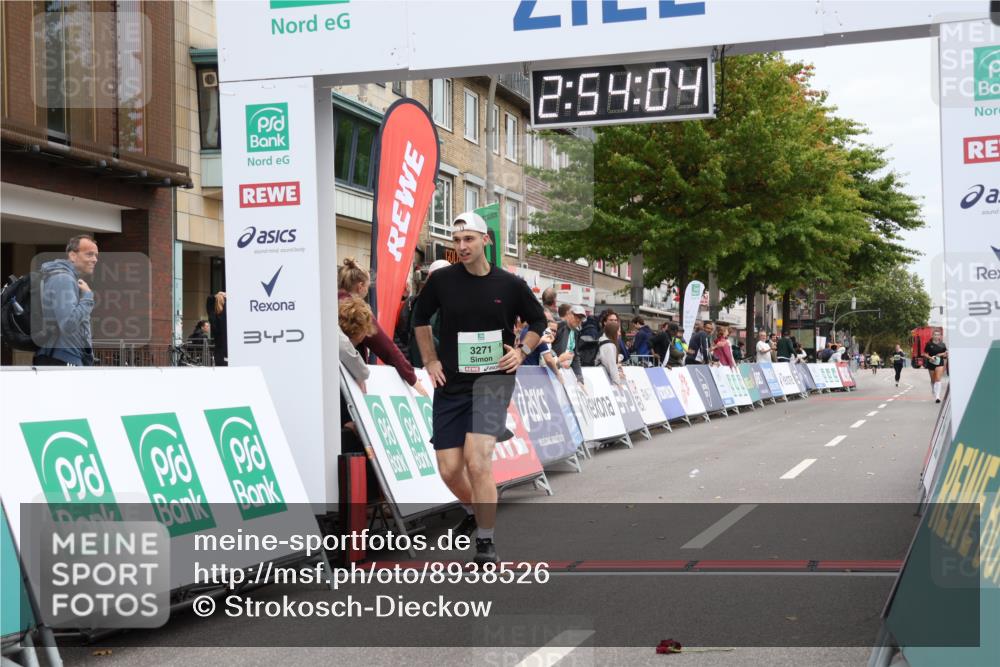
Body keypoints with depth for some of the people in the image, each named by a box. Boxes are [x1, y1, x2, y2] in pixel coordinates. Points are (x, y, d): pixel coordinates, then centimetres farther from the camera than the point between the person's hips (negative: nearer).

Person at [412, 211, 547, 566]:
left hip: (493, 378, -3)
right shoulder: (441, 280, -1)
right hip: (450, 383, 3)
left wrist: (522, 351, -2)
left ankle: (486, 541, -7)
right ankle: (475, 511, 37)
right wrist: (431, 361, 8)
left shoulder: (510, 284, -3)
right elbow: (420, 318, 16)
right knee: (449, 469, 4)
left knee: (477, 460, -20)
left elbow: (538, 321, 14)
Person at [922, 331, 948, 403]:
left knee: (938, 379, -15)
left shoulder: (942, 344, 2)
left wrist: (942, 354, -7)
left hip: (940, 363, -1)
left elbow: (946, 353, 13)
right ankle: (934, 395, 34)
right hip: (931, 363, 1)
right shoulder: (929, 344, -2)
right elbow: (925, 354, 1)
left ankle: (938, 397, -21)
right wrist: (930, 357, -17)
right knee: (933, 380, 13)